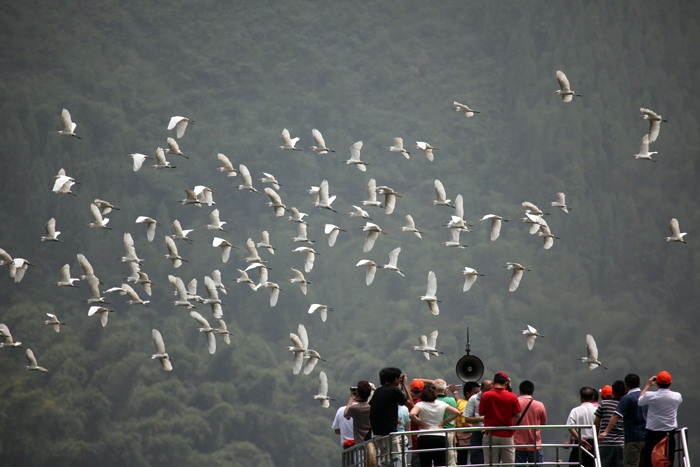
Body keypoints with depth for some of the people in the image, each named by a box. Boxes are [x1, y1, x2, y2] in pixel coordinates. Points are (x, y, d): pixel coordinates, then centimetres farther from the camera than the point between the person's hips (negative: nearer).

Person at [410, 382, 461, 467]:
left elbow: (412, 414, -22)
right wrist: (444, 422, 7)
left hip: (424, 438, -2)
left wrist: (420, 423, -6)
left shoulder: (420, 405, -4)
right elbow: (456, 412, 3)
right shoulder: (442, 404, 5)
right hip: (440, 437, 2)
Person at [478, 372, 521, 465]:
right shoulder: (512, 397, -5)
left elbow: (481, 412, 3)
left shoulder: (486, 395, -5)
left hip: (491, 435, 0)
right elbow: (517, 416, -4)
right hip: (507, 436, 0)